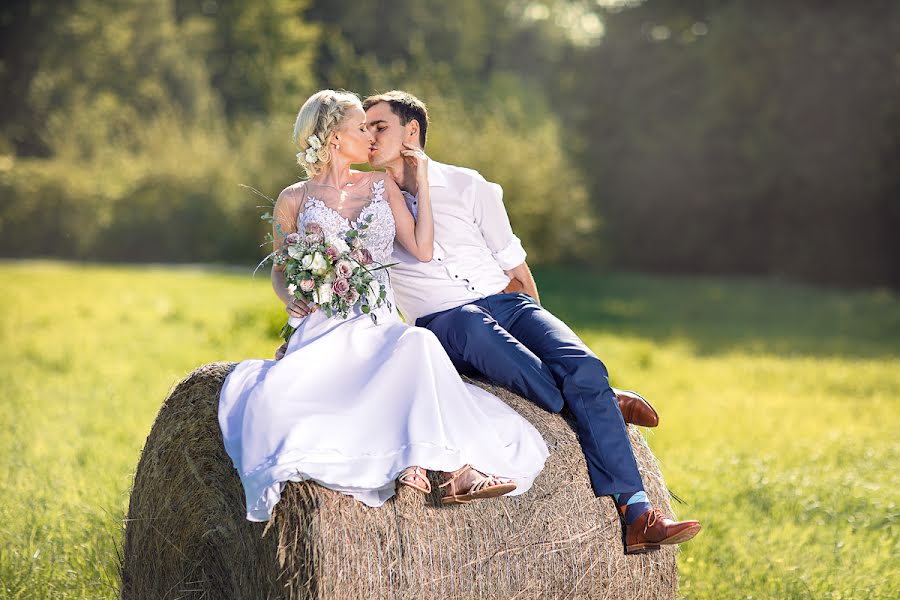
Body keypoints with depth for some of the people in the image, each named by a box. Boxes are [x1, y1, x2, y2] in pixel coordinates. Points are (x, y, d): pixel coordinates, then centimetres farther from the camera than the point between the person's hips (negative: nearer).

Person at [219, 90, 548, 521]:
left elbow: (422, 251, 7)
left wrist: (422, 182, 9)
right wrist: (291, 299, -4)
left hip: (381, 326, 1)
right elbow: (280, 271, 19)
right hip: (324, 328, -1)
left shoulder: (382, 186, 16)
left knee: (419, 343, -36)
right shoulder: (294, 201, 10)